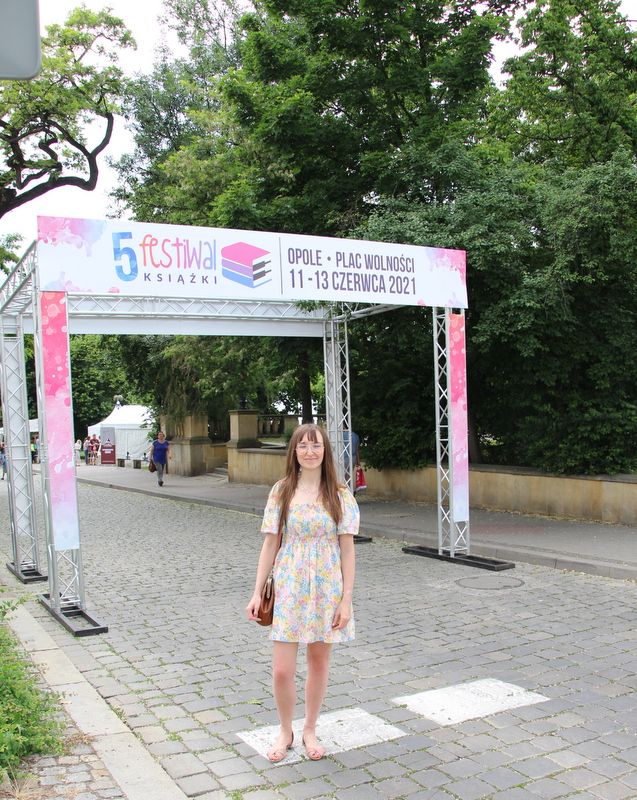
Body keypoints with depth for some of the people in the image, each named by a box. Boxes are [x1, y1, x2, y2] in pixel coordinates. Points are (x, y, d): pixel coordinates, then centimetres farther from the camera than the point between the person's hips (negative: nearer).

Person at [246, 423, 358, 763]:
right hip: (289, 586, 0)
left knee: (319, 661, 12)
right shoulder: (281, 492, 0)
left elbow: (347, 549, -2)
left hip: (327, 588, 0)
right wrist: (257, 592, 1)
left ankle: (310, 729, 34)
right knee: (282, 671, -1)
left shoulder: (340, 496, -2)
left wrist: (346, 599, -6)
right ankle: (285, 732, 25)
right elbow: (270, 545, 3)